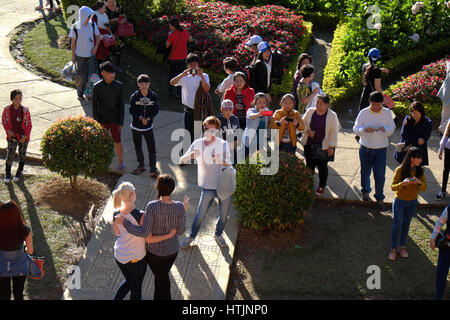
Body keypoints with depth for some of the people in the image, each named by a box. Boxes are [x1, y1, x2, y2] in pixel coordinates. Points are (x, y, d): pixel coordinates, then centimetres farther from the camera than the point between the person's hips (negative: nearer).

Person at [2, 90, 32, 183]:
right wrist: (8, 130, -11)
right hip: (12, 137, 0)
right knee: (10, 155, 1)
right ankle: (8, 173, 17)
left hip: (23, 137, 0)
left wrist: (25, 136, -11)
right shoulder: (7, 109, -8)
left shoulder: (25, 110, -12)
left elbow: (29, 124, -6)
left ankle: (19, 172, 31)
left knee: (22, 155, 13)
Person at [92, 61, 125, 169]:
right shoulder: (97, 87, -12)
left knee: (117, 141, 9)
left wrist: (121, 122, -5)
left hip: (115, 120, 0)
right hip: (102, 120, 0)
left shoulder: (118, 86, -11)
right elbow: (94, 106, -5)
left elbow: (121, 105, -5)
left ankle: (120, 161, 30)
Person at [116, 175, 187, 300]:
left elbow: (144, 233, -32)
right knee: (162, 276, 31)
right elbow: (180, 231, -10)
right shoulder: (179, 207, -22)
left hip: (154, 251, -3)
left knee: (162, 279, 22)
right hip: (172, 250, 3)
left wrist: (124, 222, -23)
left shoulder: (152, 206, -32)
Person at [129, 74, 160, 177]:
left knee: (152, 148, -4)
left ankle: (153, 170, 3)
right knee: (138, 147, 15)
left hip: (148, 126, -1)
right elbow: (132, 111, -9)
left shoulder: (153, 96, -5)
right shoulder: (134, 96, -8)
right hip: (136, 126, 1)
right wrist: (141, 118, -22)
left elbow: (156, 110, -4)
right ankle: (141, 166, 33)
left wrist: (148, 119, -16)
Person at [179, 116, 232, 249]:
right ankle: (191, 236, 29)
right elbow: (182, 161, -4)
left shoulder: (223, 144, -3)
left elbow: (228, 163, -14)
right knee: (200, 215, 4)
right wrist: (190, 155, -26)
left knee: (224, 215, 14)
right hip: (208, 187, -1)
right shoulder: (198, 144, -2)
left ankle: (218, 234, 41)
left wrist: (220, 161, -36)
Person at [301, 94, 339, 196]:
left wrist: (331, 147, -9)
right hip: (309, 145, 3)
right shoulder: (310, 111, 0)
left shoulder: (332, 115, -9)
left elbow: (334, 132, -7)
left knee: (322, 167, 7)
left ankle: (321, 187, 24)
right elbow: (302, 123, 10)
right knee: (309, 165, 11)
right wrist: (308, 131, -9)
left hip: (323, 147, -3)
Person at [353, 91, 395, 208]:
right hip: (365, 149, 0)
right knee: (365, 173, 15)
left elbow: (392, 128, 3)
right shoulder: (363, 112, -7)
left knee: (380, 175, -2)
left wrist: (384, 129, -20)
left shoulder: (387, 113, -2)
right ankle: (365, 191, 43)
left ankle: (379, 197, 19)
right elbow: (356, 129, -6)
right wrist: (365, 130, -27)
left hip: (381, 149, 0)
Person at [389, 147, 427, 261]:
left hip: (413, 202, 4)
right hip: (400, 201, -4)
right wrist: (403, 183, -39)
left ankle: (402, 246, 35)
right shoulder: (400, 170, -21)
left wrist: (419, 182, -31)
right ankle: (394, 248, 21)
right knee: (397, 225, 6)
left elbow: (424, 188, -8)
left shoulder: (420, 171, -9)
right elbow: (393, 187, -19)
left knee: (406, 224, 17)